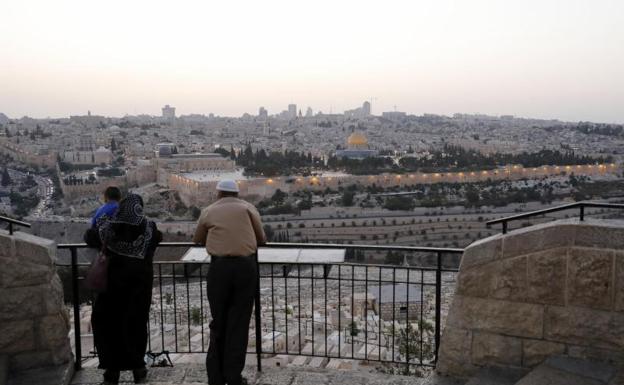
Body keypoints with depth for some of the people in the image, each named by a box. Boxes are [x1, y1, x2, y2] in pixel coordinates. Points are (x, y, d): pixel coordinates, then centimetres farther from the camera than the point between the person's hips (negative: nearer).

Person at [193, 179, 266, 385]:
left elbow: (197, 240, 25)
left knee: (218, 322, 14)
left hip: (219, 267, 1)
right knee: (239, 323, 7)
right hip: (246, 266, -1)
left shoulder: (208, 211, 13)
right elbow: (261, 239, 13)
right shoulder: (247, 208, 10)